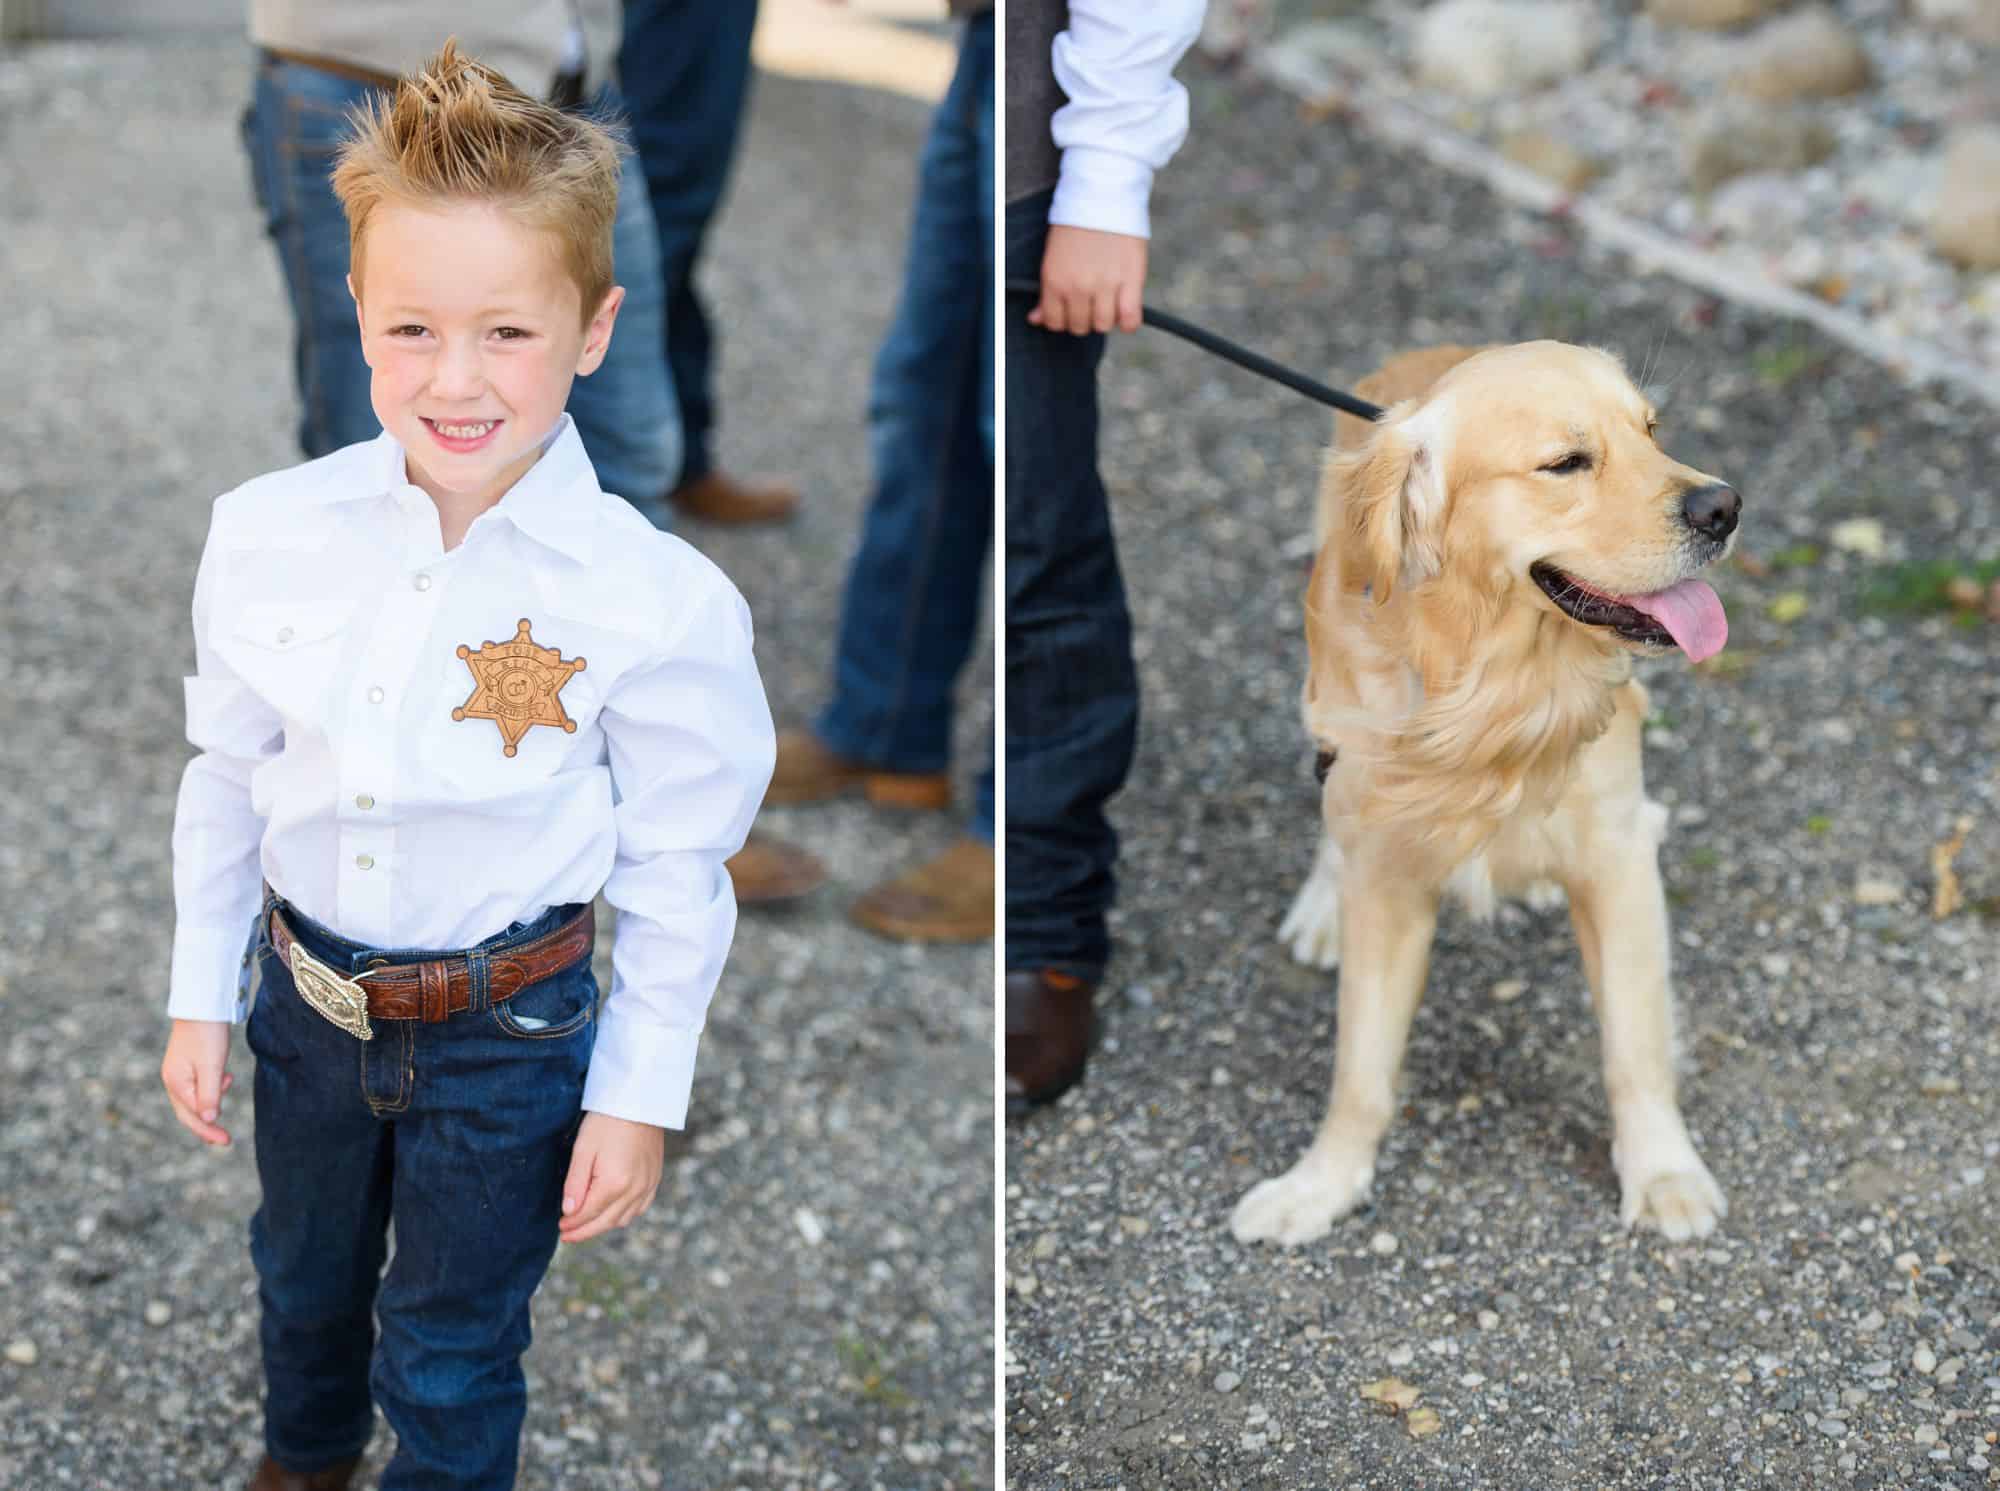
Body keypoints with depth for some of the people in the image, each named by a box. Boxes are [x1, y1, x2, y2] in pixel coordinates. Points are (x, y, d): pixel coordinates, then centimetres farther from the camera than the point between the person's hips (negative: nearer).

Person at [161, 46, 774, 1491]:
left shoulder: (660, 604, -24)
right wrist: (202, 997, 7)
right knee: (302, 1276, 31)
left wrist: (640, 1095, -7)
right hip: (306, 994, 4)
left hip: (508, 1039, -4)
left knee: (452, 1359, 16)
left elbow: (677, 869, -13)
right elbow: (227, 775, 1)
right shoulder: (264, 534, -14)